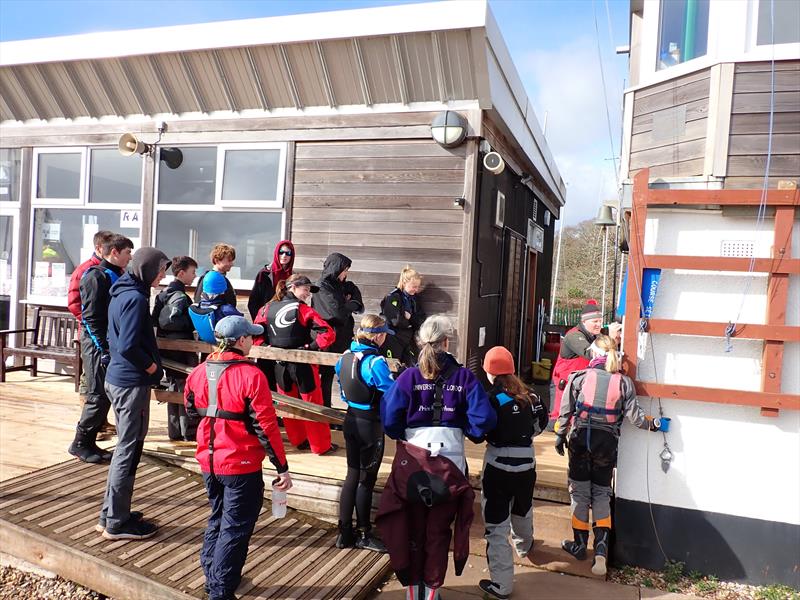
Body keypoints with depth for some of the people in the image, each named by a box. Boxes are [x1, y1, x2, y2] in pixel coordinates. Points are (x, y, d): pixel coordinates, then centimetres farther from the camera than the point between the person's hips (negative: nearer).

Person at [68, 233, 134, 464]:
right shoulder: (96, 276, -12)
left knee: (106, 395, 11)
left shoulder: (115, 276, 15)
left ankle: (89, 441, 21)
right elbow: (91, 317, -17)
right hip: (97, 344, -9)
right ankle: (80, 443, 10)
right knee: (98, 397, -3)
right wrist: (103, 349, -20)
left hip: (111, 345, 9)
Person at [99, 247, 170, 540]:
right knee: (129, 452, 1)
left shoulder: (120, 293, 12)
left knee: (125, 449, 19)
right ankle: (117, 523, 12)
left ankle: (111, 513, 29)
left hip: (117, 378, 10)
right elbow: (128, 346, -25)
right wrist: (151, 365, -10)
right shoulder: (136, 298, -18)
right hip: (132, 383, -10)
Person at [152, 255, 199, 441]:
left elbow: (155, 319, 12)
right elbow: (170, 320, -29)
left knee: (173, 387, 14)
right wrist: (193, 323, -19)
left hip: (167, 348, 9)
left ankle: (175, 431, 21)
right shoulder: (180, 297, -17)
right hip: (181, 349, -9)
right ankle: (189, 432, 4)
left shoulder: (163, 294, 12)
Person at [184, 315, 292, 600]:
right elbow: (265, 427, -19)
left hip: (208, 461, 7)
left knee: (218, 518, 25)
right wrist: (282, 468, -12)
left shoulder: (199, 371, -1)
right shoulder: (251, 375, -20)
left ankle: (212, 577, 37)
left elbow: (190, 409, 16)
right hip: (241, 465, -7)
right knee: (235, 529, 6)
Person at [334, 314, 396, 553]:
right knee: (367, 479, 6)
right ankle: (364, 535, 19)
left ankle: (345, 533, 24)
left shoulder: (346, 356, 2)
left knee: (352, 475, 16)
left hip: (351, 421, 7)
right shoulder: (376, 362, -21)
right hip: (370, 425, -7)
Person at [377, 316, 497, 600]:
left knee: (412, 527, 17)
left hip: (412, 461, 0)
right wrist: (467, 432, 7)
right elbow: (483, 420, -12)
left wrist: (404, 436, 5)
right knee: (439, 530, 16)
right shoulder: (464, 376, -7)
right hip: (450, 461, 0)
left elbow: (389, 418, -14)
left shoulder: (409, 376, -7)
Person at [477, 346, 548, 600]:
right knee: (523, 510, 32)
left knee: (497, 524, 1)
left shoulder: (492, 398, -16)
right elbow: (541, 422, 16)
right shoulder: (529, 396, 3)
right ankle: (524, 546, 58)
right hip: (526, 463, 7)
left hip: (499, 465, -7)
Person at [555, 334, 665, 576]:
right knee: (601, 494, 14)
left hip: (580, 440, -1)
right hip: (606, 444, 1)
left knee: (580, 492, 13)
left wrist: (560, 435, 7)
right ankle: (601, 550, 4)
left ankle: (579, 545, 23)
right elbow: (634, 415, -6)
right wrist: (651, 424, 14)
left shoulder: (579, 377, -6)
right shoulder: (623, 382, -4)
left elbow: (566, 411, -5)